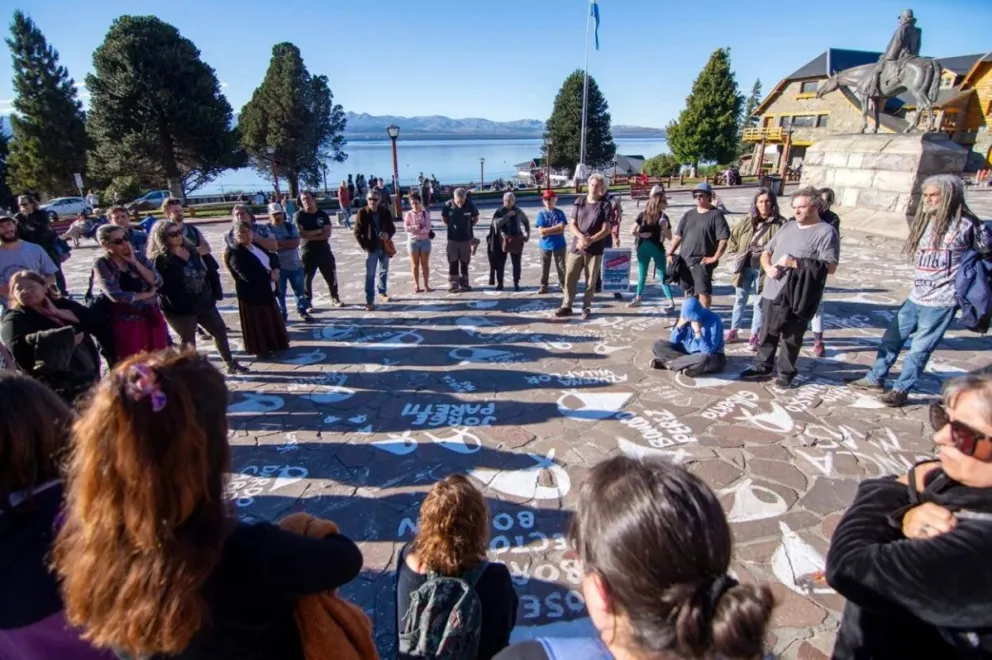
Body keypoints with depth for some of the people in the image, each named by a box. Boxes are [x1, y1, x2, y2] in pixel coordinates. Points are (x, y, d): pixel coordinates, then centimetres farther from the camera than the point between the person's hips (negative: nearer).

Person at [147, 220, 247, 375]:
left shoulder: (191, 249, 9)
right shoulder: (160, 259, -13)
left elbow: (203, 272, 16)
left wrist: (208, 294, 13)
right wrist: (174, 300, -16)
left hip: (202, 301, 7)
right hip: (180, 308, -7)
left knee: (220, 331, 14)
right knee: (188, 341, 5)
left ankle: (231, 364, 29)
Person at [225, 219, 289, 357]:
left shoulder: (257, 246, 11)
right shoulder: (235, 254, -16)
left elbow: (273, 257, 10)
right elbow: (248, 275, -27)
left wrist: (276, 269, -11)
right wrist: (269, 275, -19)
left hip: (267, 290, 8)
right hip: (252, 294, -8)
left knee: (272, 318, 18)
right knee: (257, 322, 3)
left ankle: (275, 343, 33)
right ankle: (260, 349, 16)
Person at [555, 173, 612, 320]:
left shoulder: (605, 205, -2)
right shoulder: (579, 201, 6)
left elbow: (606, 230, -6)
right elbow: (572, 224, 4)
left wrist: (590, 240, -18)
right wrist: (581, 237, -15)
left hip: (595, 250, -2)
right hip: (576, 247, 2)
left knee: (591, 281, 4)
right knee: (569, 277, 2)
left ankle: (586, 308, 17)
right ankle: (566, 306, 12)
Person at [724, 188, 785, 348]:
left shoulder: (780, 223, -12)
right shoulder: (746, 221, 0)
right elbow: (733, 239, 11)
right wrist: (738, 253, 0)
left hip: (764, 270, -4)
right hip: (744, 267, 4)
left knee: (759, 304, 7)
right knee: (739, 300, 16)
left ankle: (754, 336, 20)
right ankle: (733, 331, 29)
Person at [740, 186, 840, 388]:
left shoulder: (826, 232, -5)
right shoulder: (787, 227, 15)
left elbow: (830, 267, -14)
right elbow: (766, 252, 19)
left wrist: (795, 263, -19)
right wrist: (768, 267, -3)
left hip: (798, 297, -6)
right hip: (772, 292, 6)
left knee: (791, 338, 6)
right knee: (767, 334, 14)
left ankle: (786, 373, 20)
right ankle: (762, 367, 28)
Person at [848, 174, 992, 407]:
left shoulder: (966, 224, -12)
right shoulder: (927, 221, 8)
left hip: (941, 300, -7)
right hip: (916, 296, 7)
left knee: (920, 348, 1)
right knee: (892, 337, 13)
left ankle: (901, 390, 13)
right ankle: (876, 379, 27)